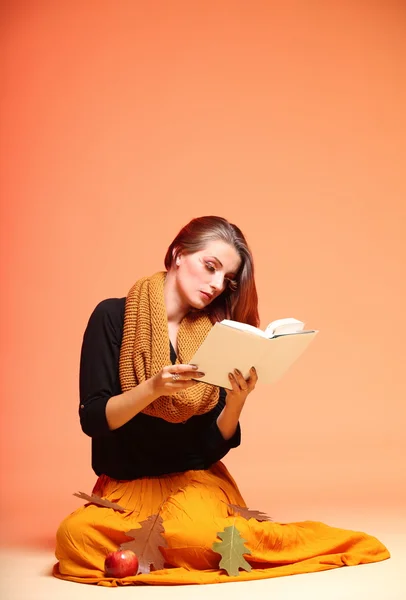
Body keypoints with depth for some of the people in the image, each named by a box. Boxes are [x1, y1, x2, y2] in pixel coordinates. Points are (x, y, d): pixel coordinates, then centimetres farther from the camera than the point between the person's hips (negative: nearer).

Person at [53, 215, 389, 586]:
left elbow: (214, 445, 1)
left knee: (194, 536, -33)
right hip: (125, 485, 1)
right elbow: (92, 419, -11)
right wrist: (153, 387, -26)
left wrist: (236, 400, -19)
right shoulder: (113, 316, -4)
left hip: (195, 478, -1)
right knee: (75, 536, -29)